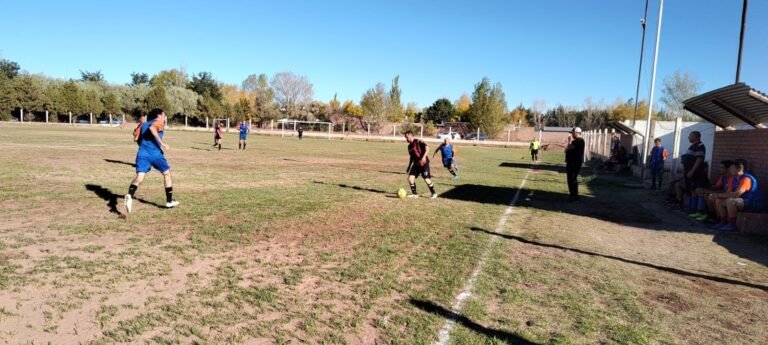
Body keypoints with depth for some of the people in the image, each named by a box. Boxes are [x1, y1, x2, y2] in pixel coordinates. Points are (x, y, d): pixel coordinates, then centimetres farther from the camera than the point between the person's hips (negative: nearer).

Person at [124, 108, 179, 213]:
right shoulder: (159, 123, 4)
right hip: (155, 154, -5)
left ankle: (129, 195, -37)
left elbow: (138, 140, 22)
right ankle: (169, 201, 20)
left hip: (142, 153, 5)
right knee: (167, 174, 15)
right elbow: (152, 128, -19)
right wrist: (162, 143, -22)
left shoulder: (144, 125, 24)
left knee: (139, 177, -6)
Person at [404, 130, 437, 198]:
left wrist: (424, 157, -32)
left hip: (424, 163, -8)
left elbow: (427, 148, -19)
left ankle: (434, 193, 10)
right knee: (410, 178, -4)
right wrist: (409, 167, 22)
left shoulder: (418, 142, -10)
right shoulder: (409, 146, 14)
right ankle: (414, 194, 9)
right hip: (416, 164, 8)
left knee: (427, 179, -9)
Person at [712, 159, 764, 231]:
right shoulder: (735, 179, 5)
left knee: (730, 201, -33)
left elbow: (736, 194, -32)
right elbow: (729, 192, 5)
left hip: (755, 204, -9)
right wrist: (719, 195, -13)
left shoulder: (746, 179, -22)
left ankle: (732, 225, -22)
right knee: (719, 201, 3)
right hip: (743, 201, 9)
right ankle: (724, 222, 6)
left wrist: (720, 195, -23)